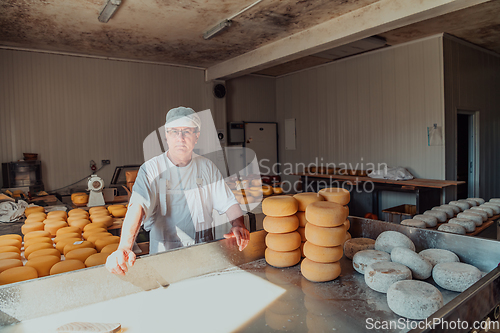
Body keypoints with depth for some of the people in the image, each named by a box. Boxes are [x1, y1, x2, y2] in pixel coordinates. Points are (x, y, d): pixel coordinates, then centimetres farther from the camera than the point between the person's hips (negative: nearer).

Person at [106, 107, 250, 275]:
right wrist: (124, 248, -35)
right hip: (164, 252, -1)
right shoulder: (150, 169, -4)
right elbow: (137, 206, -20)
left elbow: (228, 202, 4)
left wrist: (238, 225, -16)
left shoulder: (207, 167, 6)